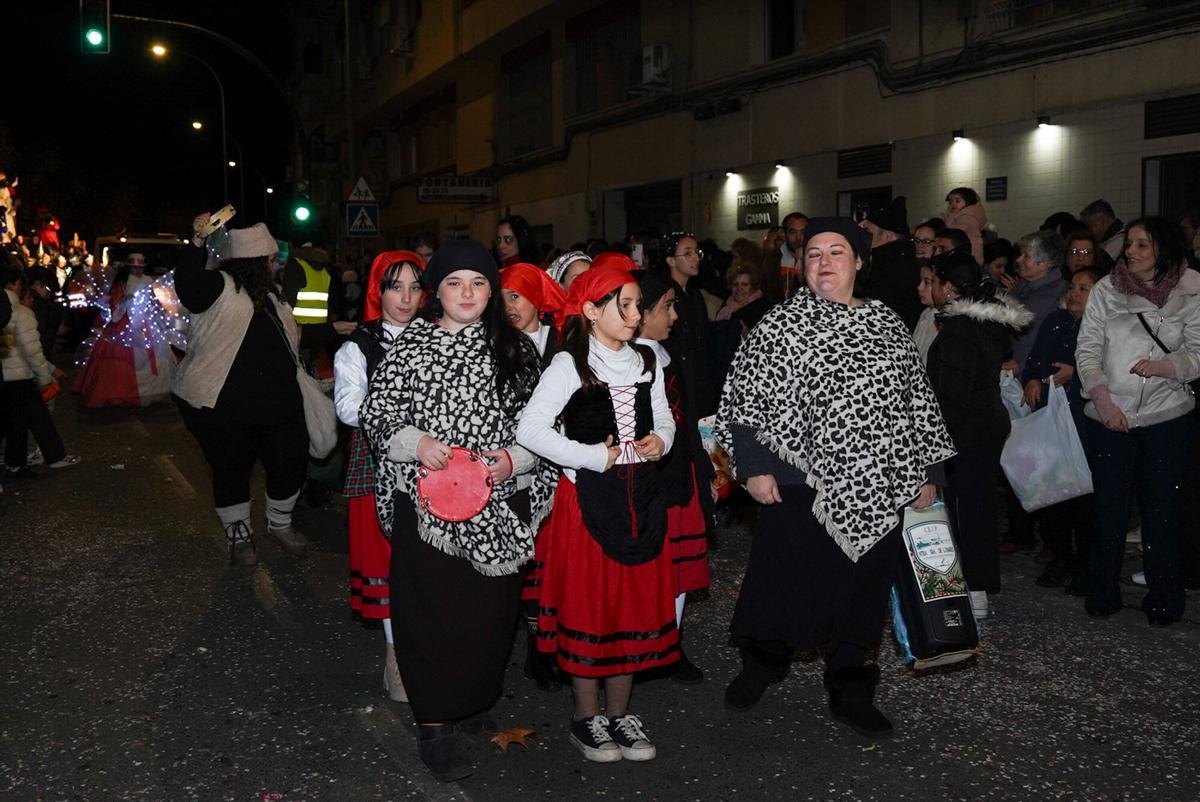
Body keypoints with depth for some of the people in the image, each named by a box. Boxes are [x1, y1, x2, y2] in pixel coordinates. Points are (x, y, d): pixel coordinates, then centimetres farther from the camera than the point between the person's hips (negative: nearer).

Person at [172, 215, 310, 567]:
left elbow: (292, 338, 28)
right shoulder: (221, 288, -11)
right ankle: (239, 534, 28)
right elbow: (188, 285, -33)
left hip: (276, 403, 7)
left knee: (290, 463, 8)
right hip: (225, 407, -7)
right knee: (232, 471, 7)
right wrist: (197, 242, -43)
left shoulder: (269, 297, 15)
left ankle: (280, 524, 33)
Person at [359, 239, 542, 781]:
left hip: (495, 502, 2)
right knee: (429, 605, 2)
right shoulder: (412, 344, 1)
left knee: (490, 604, 10)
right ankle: (434, 724, 15)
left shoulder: (514, 348, 7)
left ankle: (473, 704, 32)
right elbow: (375, 412, 1)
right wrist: (417, 442, -15)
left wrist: (513, 457, -7)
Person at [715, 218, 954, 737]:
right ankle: (762, 665, 34)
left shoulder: (887, 325, 10)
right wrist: (754, 467, -9)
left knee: (862, 585, 11)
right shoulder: (782, 325, -1)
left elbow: (918, 399, 14)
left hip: (876, 489, 3)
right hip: (800, 481, -3)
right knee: (782, 578, 8)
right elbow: (744, 398, -3)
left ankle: (850, 693, 28)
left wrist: (927, 472, 11)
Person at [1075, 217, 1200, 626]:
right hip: (1110, 417, 1)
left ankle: (1163, 599, 20)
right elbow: (1087, 350, 1)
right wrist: (1103, 400, -10)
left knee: (1161, 508, 5)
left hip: (1167, 416, 0)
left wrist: (1165, 365, -21)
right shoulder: (1105, 289, 2)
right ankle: (1102, 593, 20)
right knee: (1110, 507, 6)